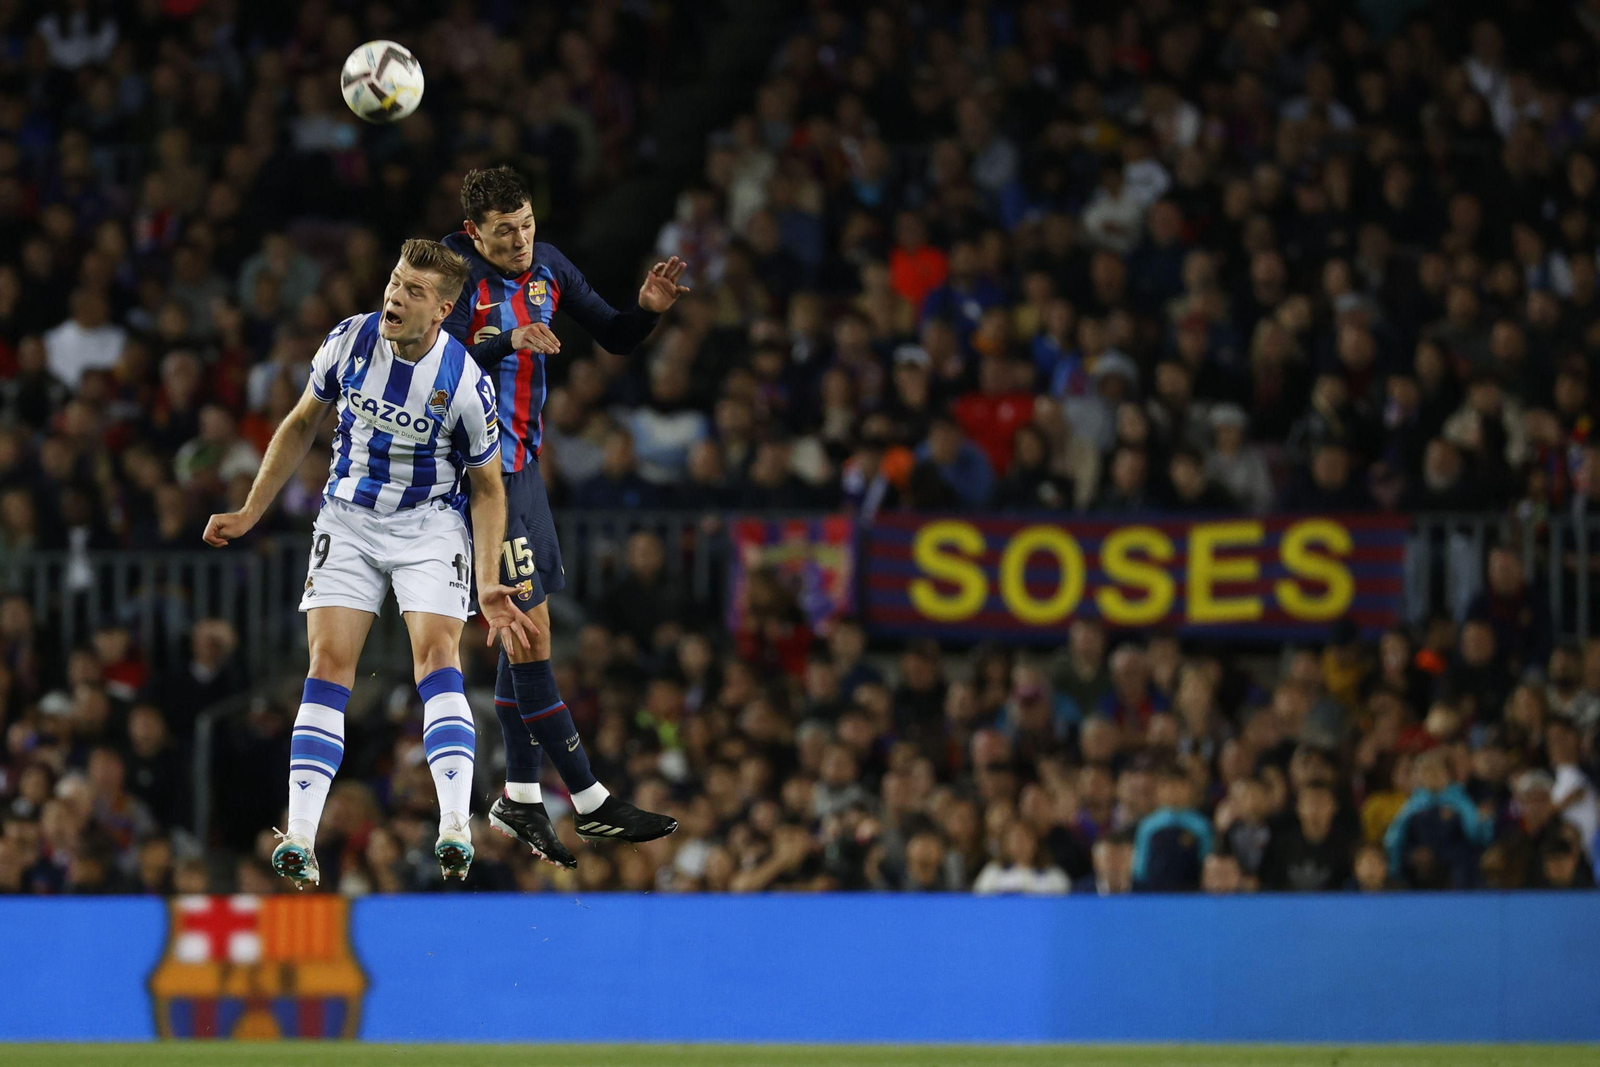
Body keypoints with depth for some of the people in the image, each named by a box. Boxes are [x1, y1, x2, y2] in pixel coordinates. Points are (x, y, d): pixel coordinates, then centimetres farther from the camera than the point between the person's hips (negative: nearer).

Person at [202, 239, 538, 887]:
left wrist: (489, 586, -14)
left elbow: (487, 487, -5)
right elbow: (302, 425, 7)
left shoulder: (466, 385, -18)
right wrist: (251, 513, 7)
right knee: (329, 662, -10)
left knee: (436, 655, -21)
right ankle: (300, 838, -16)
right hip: (348, 520, 3)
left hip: (430, 524, -3)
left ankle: (455, 827, -27)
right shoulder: (350, 341, -10)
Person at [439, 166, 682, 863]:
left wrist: (648, 309, -9)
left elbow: (614, 339, 12)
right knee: (529, 630, -10)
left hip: (522, 461, 8)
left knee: (524, 632, 11)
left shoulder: (546, 266, 6)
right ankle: (591, 805, -11)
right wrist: (508, 341, -41)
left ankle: (519, 798, 19)